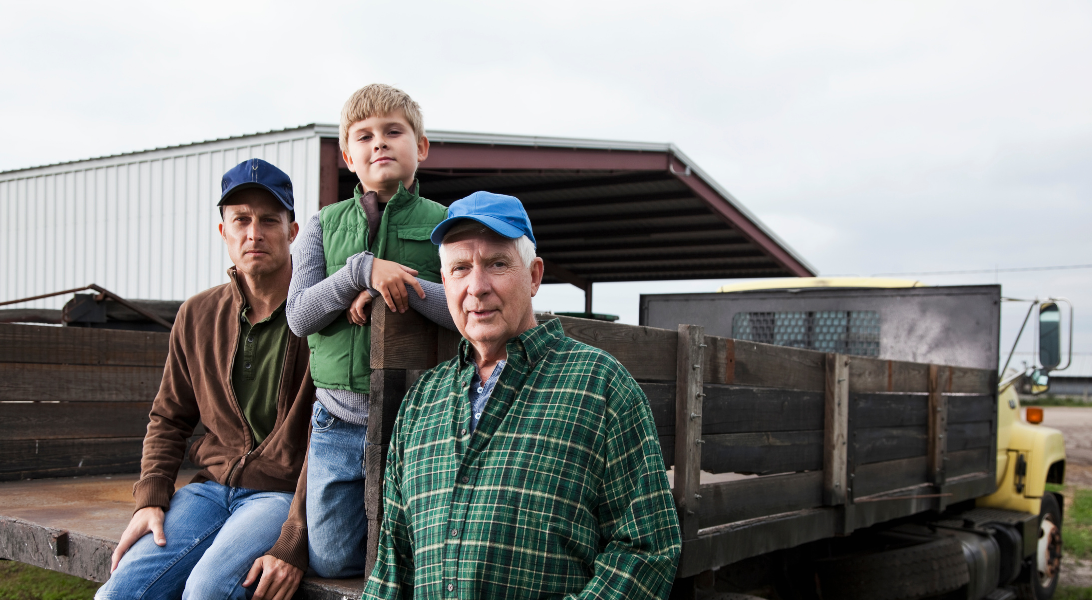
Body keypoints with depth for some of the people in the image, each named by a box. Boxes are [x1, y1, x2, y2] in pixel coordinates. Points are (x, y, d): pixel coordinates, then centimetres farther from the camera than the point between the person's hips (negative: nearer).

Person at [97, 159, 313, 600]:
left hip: (284, 493, -5)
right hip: (211, 486, 5)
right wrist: (150, 498, 3)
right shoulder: (197, 316, 10)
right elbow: (169, 419, 20)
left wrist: (294, 543, -20)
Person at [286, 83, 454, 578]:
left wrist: (397, 288, -20)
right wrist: (364, 269, -18)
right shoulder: (324, 225, 7)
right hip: (339, 422, 3)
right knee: (331, 563, 9)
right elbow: (299, 316, -4)